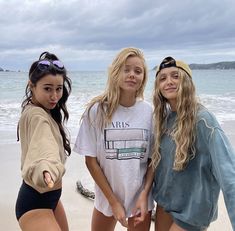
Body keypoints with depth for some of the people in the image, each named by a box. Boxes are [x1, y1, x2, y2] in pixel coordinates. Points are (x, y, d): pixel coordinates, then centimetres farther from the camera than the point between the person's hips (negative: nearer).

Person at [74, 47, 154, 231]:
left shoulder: (149, 111, -7)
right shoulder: (97, 110, -12)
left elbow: (153, 159, 0)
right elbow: (91, 160, -9)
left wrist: (144, 195, -11)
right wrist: (114, 202, -10)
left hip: (140, 198, 1)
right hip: (107, 197, -1)